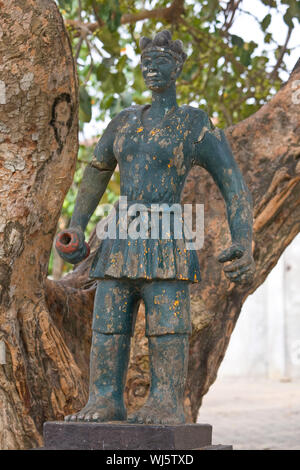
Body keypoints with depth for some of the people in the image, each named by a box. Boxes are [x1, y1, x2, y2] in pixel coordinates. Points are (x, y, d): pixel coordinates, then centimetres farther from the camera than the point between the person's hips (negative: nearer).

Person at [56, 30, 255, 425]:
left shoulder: (197, 126, 0)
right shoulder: (125, 122, 16)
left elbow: (235, 188, -3)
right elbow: (97, 169, 31)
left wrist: (243, 246, -16)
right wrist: (77, 226, 24)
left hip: (167, 242, -5)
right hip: (121, 244, 5)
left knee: (167, 326, -9)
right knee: (108, 325, 0)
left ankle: (167, 405, -6)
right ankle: (105, 402, 3)